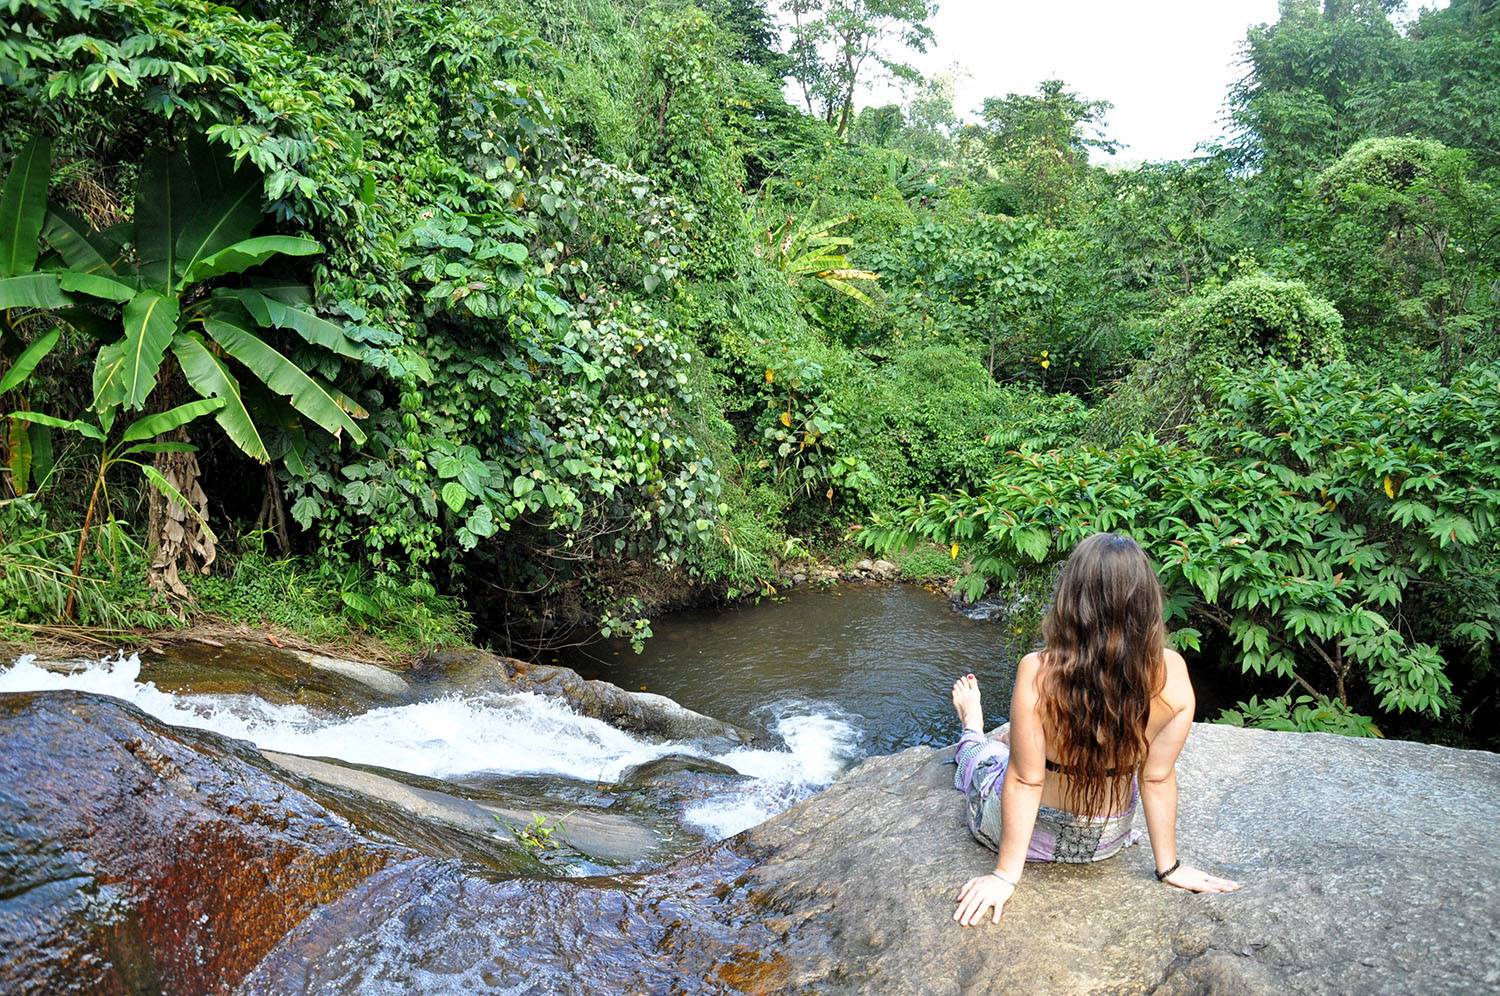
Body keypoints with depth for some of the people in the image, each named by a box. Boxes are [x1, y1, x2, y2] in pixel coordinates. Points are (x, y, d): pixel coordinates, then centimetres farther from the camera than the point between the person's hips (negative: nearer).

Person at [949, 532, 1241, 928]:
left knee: (981, 752, 30)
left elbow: (1025, 780, -24)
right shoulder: (1172, 672, -24)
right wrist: (1169, 866, 0)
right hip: (1108, 839, 3)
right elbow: (1157, 777, -14)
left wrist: (1006, 875, -11)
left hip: (1038, 834, -3)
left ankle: (973, 730, 63)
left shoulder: (1037, 673, -33)